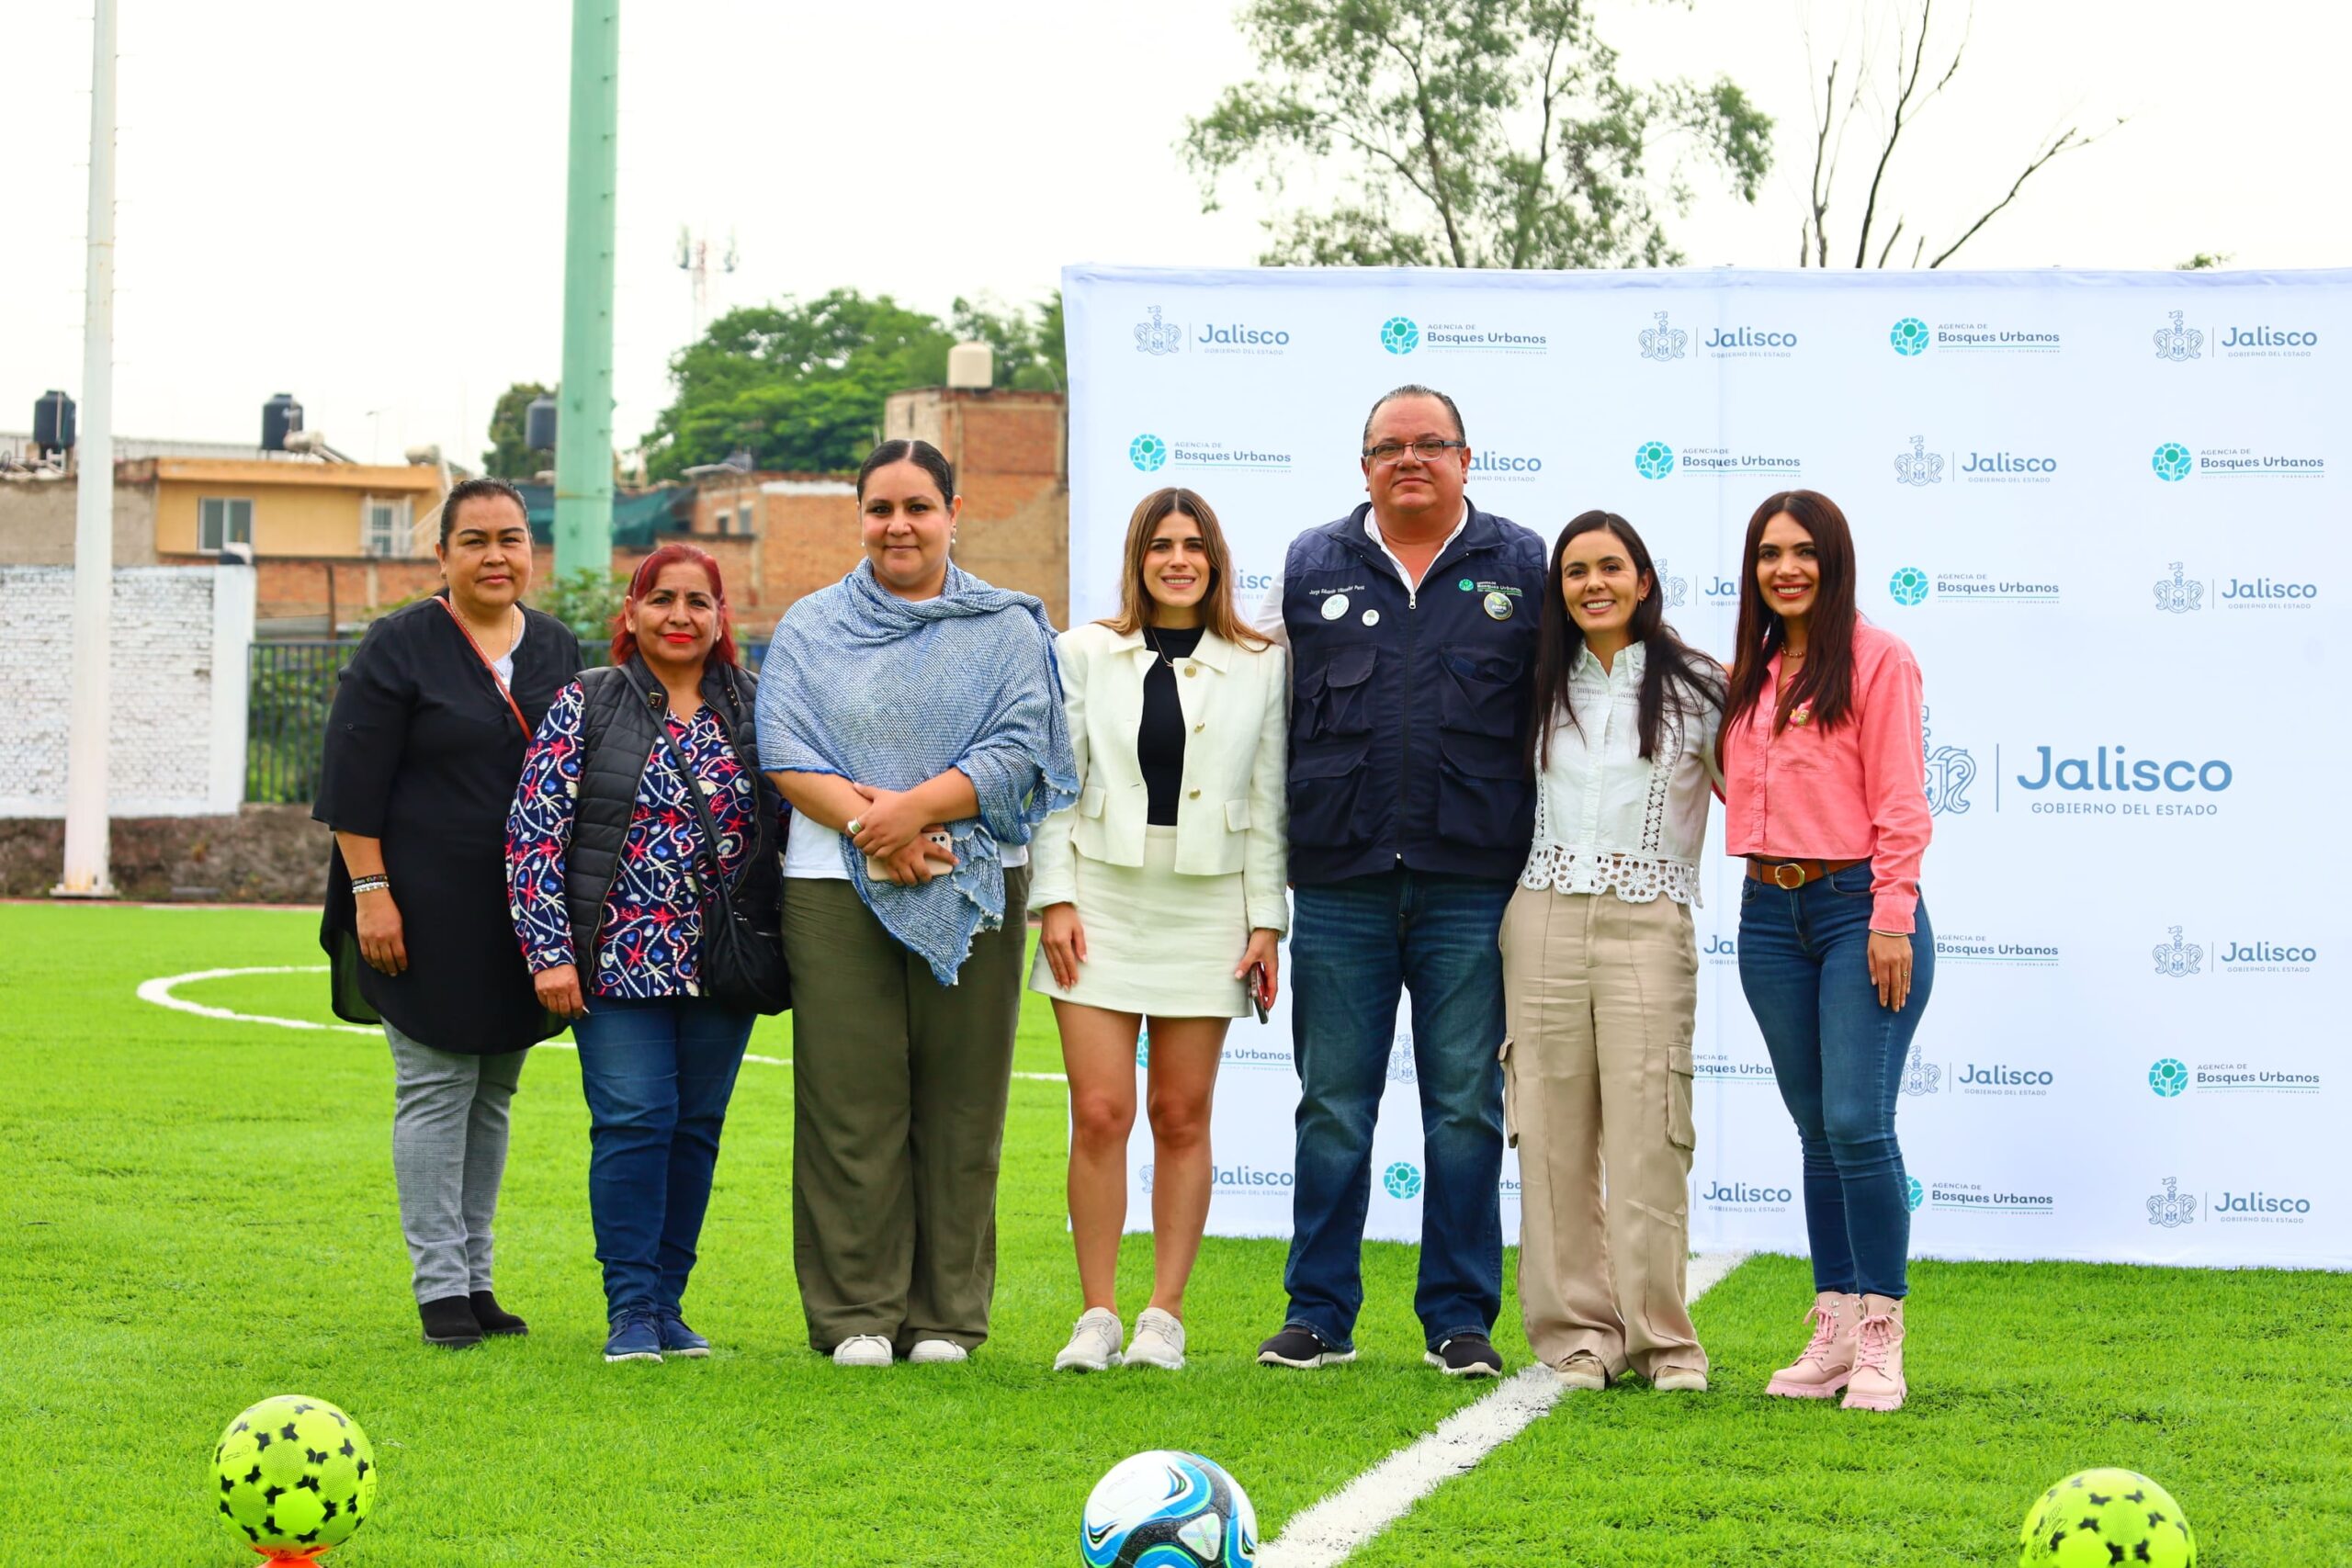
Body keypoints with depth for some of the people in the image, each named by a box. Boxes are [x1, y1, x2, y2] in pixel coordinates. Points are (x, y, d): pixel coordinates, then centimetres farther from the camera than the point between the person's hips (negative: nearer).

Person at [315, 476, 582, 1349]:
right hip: (429, 914, -5)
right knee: (436, 1091, -4)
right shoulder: (399, 647, -5)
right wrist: (369, 891, -15)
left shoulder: (558, 650, 10)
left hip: (525, 914, 5)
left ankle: (476, 1275, 16)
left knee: (493, 1095, 9)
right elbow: (355, 783, -8)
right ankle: (439, 1285, -1)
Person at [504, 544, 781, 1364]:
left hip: (723, 965, 3)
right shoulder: (586, 705, 0)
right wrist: (549, 951, -11)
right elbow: (534, 832, -4)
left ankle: (667, 1303, 14)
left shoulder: (757, 710, 8)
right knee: (632, 1120, -9)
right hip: (621, 959, -3)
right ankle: (631, 1310, -4)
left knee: (697, 1126, 6)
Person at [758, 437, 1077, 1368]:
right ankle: (856, 1316, 2)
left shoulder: (1008, 629, 10)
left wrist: (918, 806, -16)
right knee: (850, 1105, -3)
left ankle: (947, 1316, 7)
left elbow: (1018, 752, -3)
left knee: (960, 1107, 0)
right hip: (836, 884, 0)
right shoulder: (810, 628, 13)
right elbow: (785, 754, 1)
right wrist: (867, 825, -14)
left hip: (973, 886, 0)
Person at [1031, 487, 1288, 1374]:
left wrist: (1266, 919, 1)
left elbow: (1268, 801, 7)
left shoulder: (1258, 667, 7)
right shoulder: (1084, 654, 6)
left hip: (1207, 904, 0)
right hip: (1103, 900, 0)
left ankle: (1165, 1317, 8)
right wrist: (1057, 897, -4)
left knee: (1182, 1118, 2)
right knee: (1100, 1113, -6)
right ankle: (1097, 1317, 2)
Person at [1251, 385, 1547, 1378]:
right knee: (1332, 1107, 4)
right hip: (1338, 886, 1)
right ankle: (1318, 1314, 11)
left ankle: (1459, 1318, 10)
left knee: (1466, 1107, 2)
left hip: (1474, 887, -1)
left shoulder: (1524, 568, 8)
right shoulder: (1310, 568, 11)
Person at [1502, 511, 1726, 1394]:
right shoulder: (1543, 690, 14)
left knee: (1647, 1139, -7)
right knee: (1553, 1133, 1)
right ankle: (1577, 1335, 8)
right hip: (1544, 917, 3)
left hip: (1649, 924, -3)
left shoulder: (1695, 687, 4)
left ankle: (1661, 1340, 1)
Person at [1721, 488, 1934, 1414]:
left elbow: (1900, 802, -9)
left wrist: (1892, 920, -14)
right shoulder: (1749, 674, 15)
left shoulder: (1875, 659, -5)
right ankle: (1834, 1331, 11)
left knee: (1858, 1122, -12)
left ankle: (1881, 1341, -5)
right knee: (1817, 1129, 8)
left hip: (1858, 908, -6)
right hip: (1770, 913, 6)